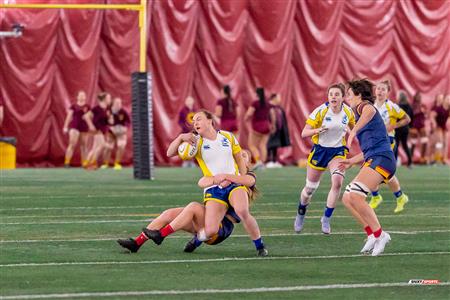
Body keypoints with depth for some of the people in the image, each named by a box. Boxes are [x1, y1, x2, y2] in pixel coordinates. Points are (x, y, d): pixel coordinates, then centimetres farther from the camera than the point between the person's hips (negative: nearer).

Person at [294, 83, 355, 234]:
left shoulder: (348, 112, -7)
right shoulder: (320, 111, -16)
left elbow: (353, 127, 16)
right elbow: (304, 133, -17)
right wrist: (318, 130, -35)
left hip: (338, 151, 1)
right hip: (320, 150, -1)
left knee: (337, 182, -25)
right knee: (310, 188, 9)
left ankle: (326, 218, -11)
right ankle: (300, 215, 39)